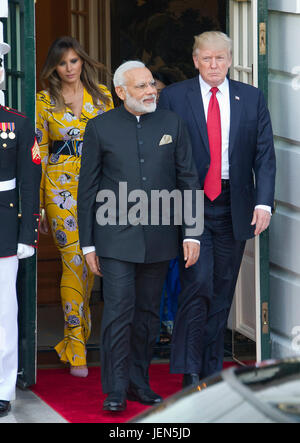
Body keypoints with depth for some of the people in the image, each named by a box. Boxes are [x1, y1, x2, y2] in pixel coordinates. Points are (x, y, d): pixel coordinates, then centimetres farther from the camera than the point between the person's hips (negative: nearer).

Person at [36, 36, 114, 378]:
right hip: (61, 186, -3)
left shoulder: (101, 95, 8)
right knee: (74, 260, -10)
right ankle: (76, 350, -6)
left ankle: (78, 330, 26)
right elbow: (39, 152, 3)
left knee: (89, 260, 7)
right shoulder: (45, 102, 2)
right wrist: (37, 205, 0)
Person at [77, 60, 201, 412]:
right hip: (116, 238, -3)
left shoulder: (171, 124, 6)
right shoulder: (100, 128, 0)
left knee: (148, 312, 8)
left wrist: (192, 233, 0)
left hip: (158, 238, 3)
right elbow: (87, 188, 3)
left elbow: (188, 180, 7)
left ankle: (139, 383, 18)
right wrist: (87, 243, 0)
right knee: (119, 310, -9)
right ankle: (115, 390, -5)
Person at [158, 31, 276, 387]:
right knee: (198, 285, -15)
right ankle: (190, 372, -10)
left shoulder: (252, 99, 8)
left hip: (234, 207, 3)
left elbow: (264, 155, 5)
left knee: (222, 293, 8)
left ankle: (212, 373, 17)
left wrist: (263, 203, -6)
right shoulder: (173, 97, 1)